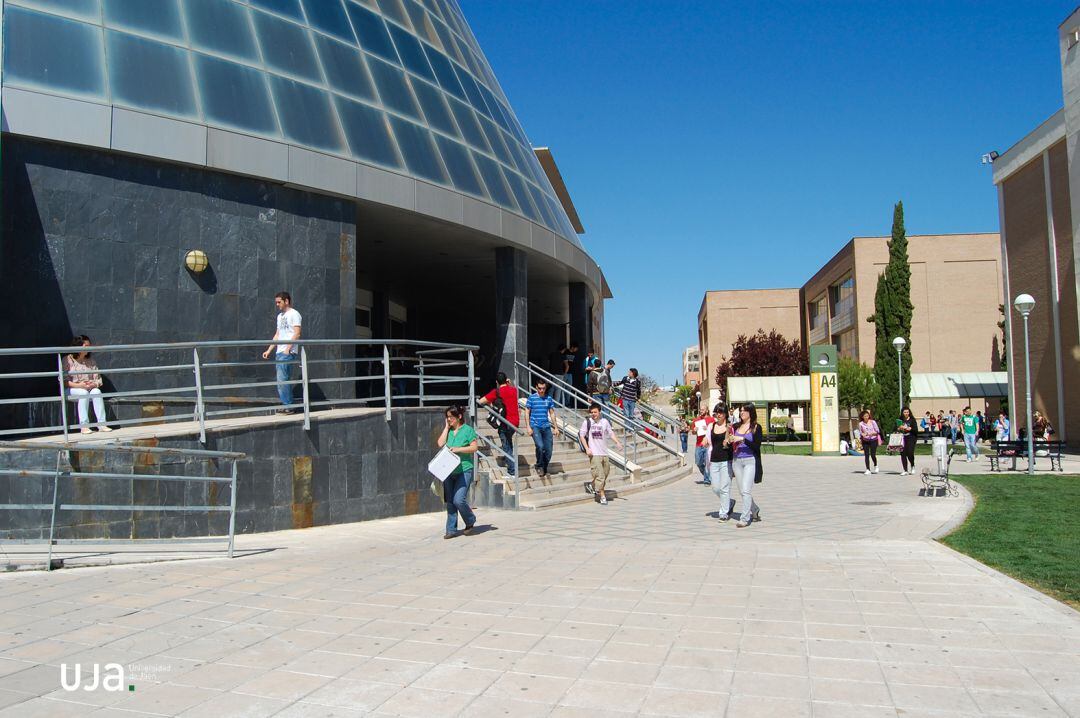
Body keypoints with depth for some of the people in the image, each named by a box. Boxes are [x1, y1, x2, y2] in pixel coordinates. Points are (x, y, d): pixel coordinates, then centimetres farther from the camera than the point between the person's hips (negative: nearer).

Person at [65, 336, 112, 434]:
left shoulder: (91, 361, 15)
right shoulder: (68, 360, 1)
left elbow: (98, 379, 11)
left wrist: (94, 384, -13)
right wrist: (78, 385, -21)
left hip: (90, 388, 3)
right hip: (71, 389, -3)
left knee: (97, 392, -31)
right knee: (84, 393, -36)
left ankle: (101, 424, -36)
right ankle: (84, 426, -39)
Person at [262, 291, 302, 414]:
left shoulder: (294, 314, -4)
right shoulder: (280, 316, 22)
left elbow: (297, 333, -13)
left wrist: (288, 349, -18)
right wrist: (269, 350, 18)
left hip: (288, 353, -9)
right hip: (279, 352, 9)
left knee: (282, 379, -12)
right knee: (285, 380, 8)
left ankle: (287, 406, -8)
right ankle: (287, 406, 11)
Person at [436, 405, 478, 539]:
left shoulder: (468, 430, -1)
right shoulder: (448, 430, 12)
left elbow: (474, 447, -6)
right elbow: (440, 443, -2)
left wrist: (458, 449, -15)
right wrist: (446, 427, 0)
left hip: (464, 471, -5)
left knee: (459, 500, -14)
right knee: (450, 502, 7)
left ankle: (470, 521, 12)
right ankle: (451, 530, 15)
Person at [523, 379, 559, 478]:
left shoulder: (549, 399, 9)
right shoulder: (531, 398, -1)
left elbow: (552, 413, 15)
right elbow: (527, 413, 1)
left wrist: (556, 427, 12)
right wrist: (528, 427, -8)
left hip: (546, 427, 4)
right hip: (535, 427, -4)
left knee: (549, 450, -1)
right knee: (540, 446, -24)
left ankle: (544, 469, 19)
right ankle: (539, 467, -2)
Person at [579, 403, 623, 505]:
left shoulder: (604, 422, 5)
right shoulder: (587, 422, -4)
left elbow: (611, 433, 15)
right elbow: (581, 436, -1)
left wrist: (617, 443, 2)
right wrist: (587, 449, -10)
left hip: (604, 452, 4)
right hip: (594, 453, -4)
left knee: (605, 474, 13)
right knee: (600, 475, -8)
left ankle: (592, 485, 37)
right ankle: (602, 497, -1)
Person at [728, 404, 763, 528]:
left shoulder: (756, 427, -1)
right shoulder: (736, 427, 10)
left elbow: (757, 446, -10)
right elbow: (731, 445, 16)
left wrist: (743, 439, -18)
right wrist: (730, 440, -6)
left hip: (750, 461, -5)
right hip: (736, 461, 5)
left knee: (746, 490, -11)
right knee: (742, 491, 10)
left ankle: (744, 518, -7)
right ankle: (755, 511, 32)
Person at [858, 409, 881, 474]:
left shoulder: (873, 422, -3)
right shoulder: (861, 424, 1)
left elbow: (878, 431, 0)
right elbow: (860, 432, 9)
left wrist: (872, 433, -18)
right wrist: (863, 434, -13)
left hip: (873, 440, -2)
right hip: (865, 441, 2)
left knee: (872, 454, -7)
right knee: (866, 455, -2)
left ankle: (875, 466, 22)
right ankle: (868, 470, 3)